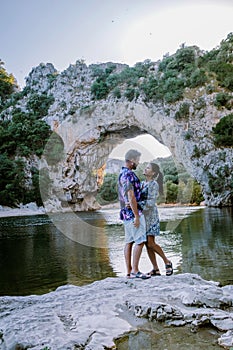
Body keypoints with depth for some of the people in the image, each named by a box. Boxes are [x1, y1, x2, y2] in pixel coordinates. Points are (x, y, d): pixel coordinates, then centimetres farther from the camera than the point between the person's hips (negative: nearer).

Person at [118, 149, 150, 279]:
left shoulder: (122, 173, 16)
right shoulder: (129, 174, -17)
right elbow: (131, 197, -21)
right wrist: (137, 216, -20)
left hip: (126, 212, 10)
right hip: (133, 211, -10)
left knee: (129, 241, 9)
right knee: (140, 241, -7)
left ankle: (129, 271, 12)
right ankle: (135, 271, -4)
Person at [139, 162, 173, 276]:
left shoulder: (154, 184, -9)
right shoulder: (142, 183, 14)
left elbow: (151, 202, -18)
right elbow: (137, 198, 16)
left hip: (150, 215, -7)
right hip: (142, 215, 7)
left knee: (150, 243, -9)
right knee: (147, 244, 5)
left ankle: (167, 262, 11)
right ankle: (155, 269, 12)